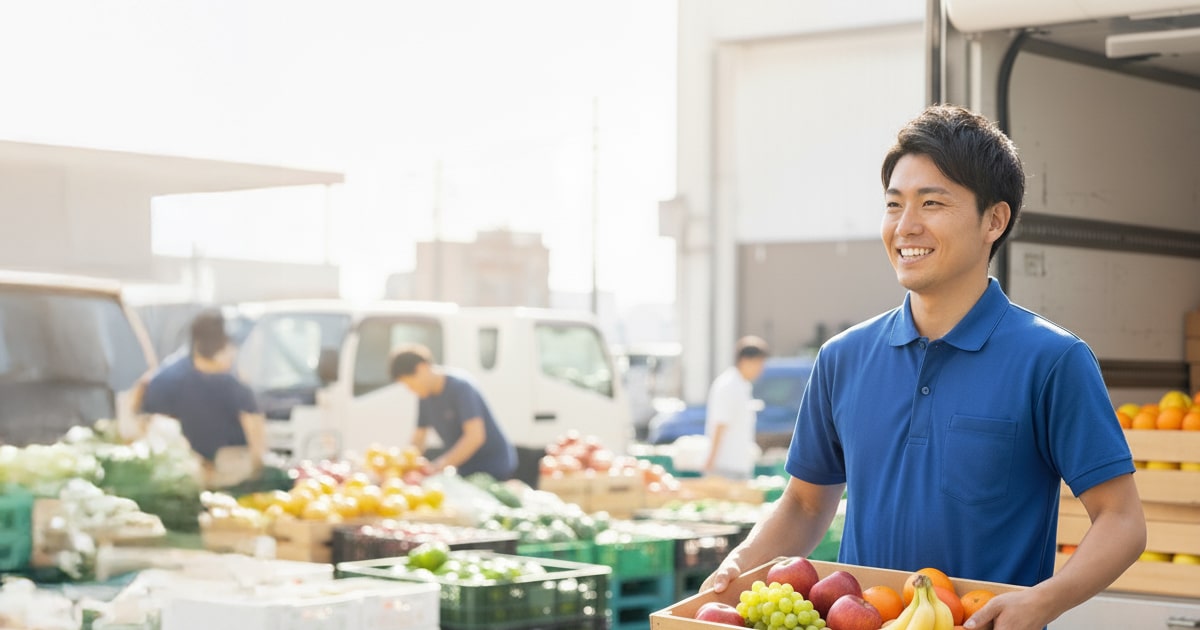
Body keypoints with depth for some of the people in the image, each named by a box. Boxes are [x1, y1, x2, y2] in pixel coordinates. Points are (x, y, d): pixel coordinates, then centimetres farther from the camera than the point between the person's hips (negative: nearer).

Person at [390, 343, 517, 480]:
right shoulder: (426, 396, 4)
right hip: (467, 469, 7)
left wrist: (438, 466, -31)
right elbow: (418, 438, 8)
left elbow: (475, 436, -27)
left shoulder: (460, 387, -19)